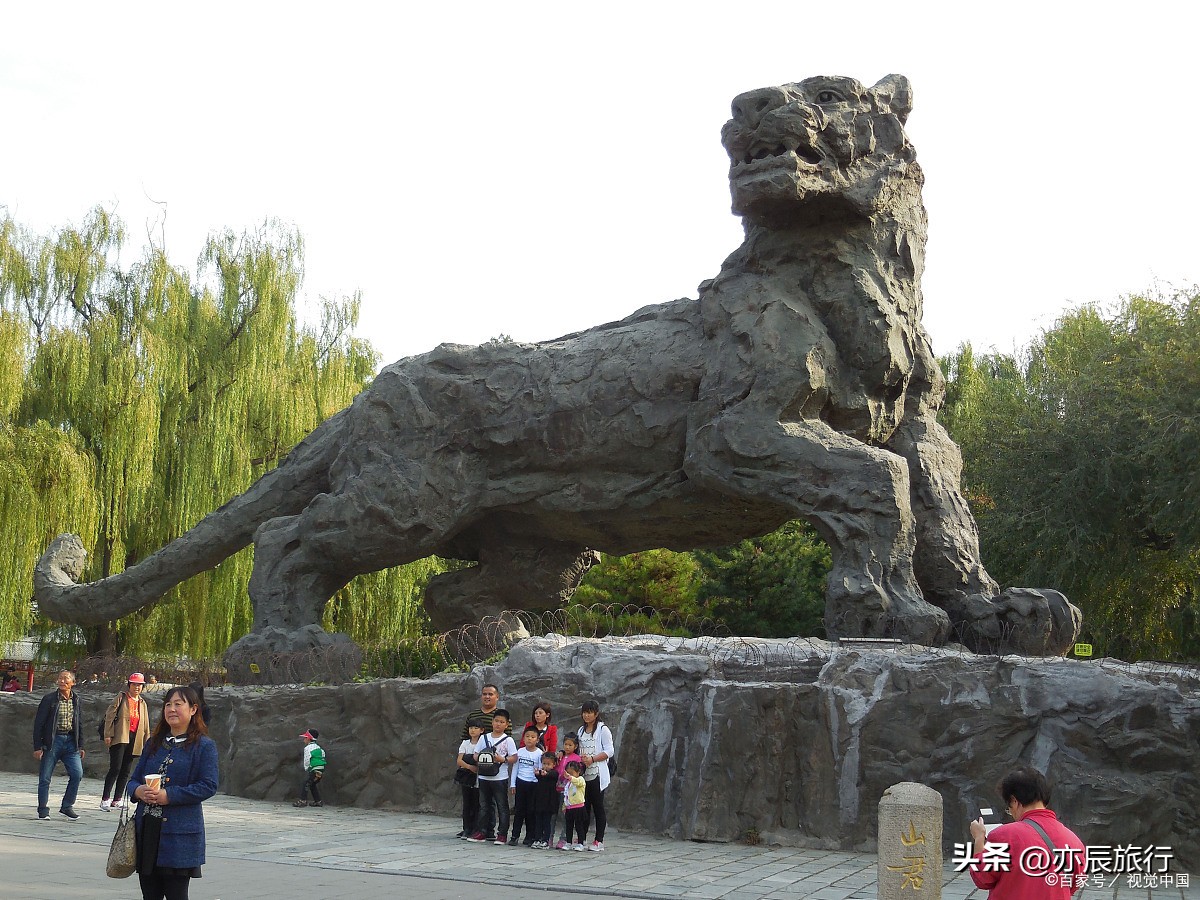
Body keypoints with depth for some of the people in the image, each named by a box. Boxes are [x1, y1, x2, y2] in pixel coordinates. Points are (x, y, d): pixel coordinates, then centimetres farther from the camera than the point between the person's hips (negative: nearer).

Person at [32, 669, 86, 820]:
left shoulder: (76, 700, 8)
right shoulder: (49, 699, -5)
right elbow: (38, 723, -4)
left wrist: (81, 746, 12)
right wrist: (37, 747, -9)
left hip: (70, 741, 3)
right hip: (52, 740, -3)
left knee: (77, 773, -7)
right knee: (45, 777, 1)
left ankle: (67, 806, 7)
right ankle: (43, 810, 14)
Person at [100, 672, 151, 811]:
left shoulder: (142, 703, 18)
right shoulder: (121, 698, 3)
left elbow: (146, 725, 20)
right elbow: (110, 715, -3)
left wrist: (147, 743, 16)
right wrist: (108, 735, -11)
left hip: (133, 740, 5)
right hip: (119, 738, -5)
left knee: (125, 771, 7)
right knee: (115, 769, -12)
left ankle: (117, 799, 14)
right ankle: (105, 799, -6)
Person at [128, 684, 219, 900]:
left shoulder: (204, 745, -3)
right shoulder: (154, 742, 15)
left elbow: (208, 786, -13)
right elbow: (134, 779, 15)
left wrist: (168, 795, -19)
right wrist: (138, 791, -9)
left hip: (180, 834, -5)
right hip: (146, 829, 5)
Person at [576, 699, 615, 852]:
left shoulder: (602, 729, -3)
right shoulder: (581, 730, 17)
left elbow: (609, 751, -8)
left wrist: (592, 759, -17)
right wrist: (580, 758, -1)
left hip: (597, 775, -6)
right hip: (583, 774, 6)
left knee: (598, 807, -2)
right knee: (583, 807, 7)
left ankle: (599, 841, 2)